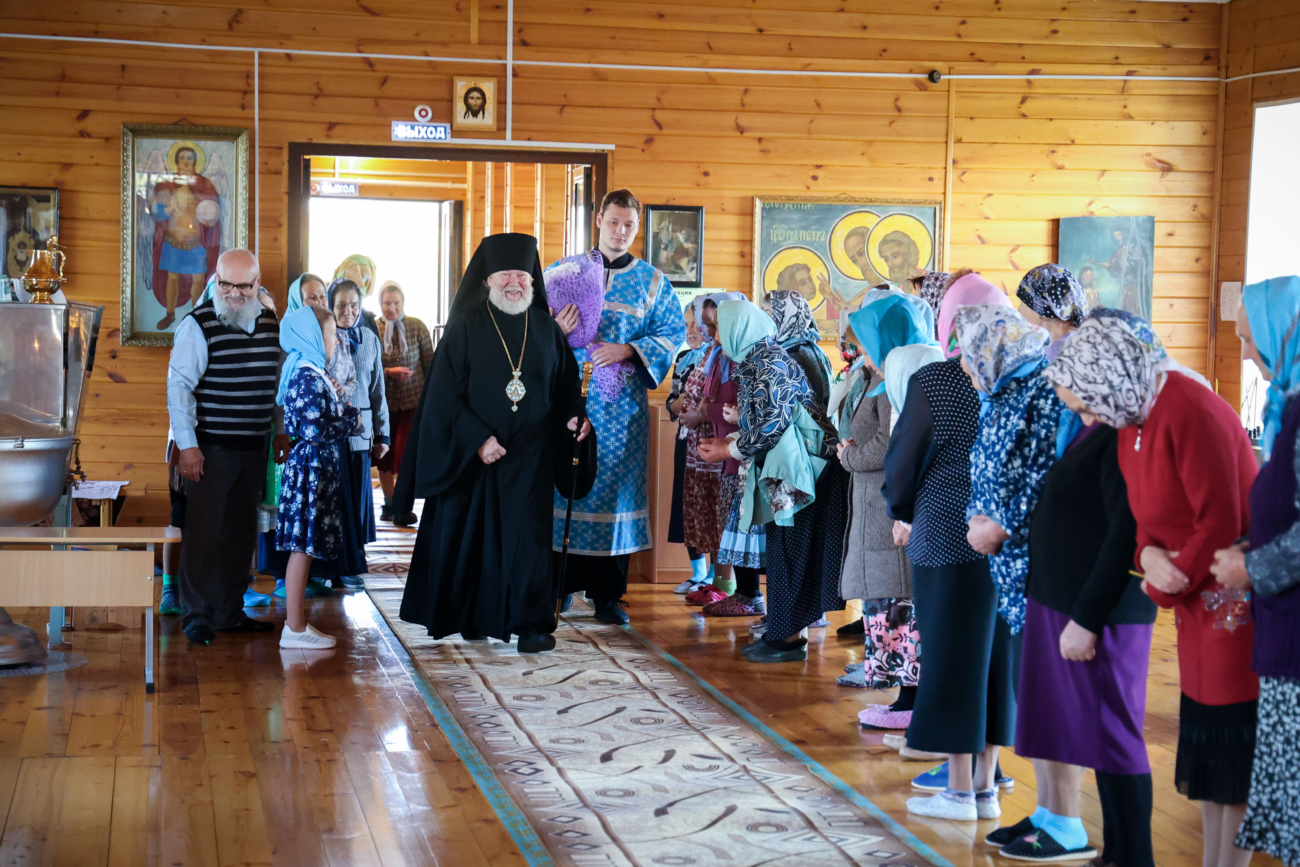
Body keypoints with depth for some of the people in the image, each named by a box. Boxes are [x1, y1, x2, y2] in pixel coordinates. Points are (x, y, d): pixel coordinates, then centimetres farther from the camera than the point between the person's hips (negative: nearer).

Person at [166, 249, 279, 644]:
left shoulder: (270, 323, 8)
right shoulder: (198, 325, -10)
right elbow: (179, 385, -13)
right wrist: (187, 445, -18)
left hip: (254, 448, 6)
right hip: (211, 448, -6)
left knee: (242, 532, 12)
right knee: (204, 532, -4)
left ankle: (231, 611, 22)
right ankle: (196, 615, 5)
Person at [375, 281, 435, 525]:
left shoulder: (417, 327, -2)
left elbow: (430, 363, 2)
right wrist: (389, 372, -17)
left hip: (413, 400, -2)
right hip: (384, 401, 2)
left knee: (407, 454, -9)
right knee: (385, 453, 11)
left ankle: (402, 506, -3)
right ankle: (388, 503, 25)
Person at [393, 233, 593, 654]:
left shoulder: (546, 327, 7)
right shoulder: (466, 326, -2)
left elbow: (566, 386, 14)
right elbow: (444, 393, -6)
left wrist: (572, 417, -6)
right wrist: (477, 439, -14)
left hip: (530, 454, 1)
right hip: (472, 453, -1)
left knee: (529, 535, -5)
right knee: (472, 534, 5)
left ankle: (532, 624, -1)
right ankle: (474, 618, 19)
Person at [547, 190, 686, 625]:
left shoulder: (651, 280, 8)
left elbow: (674, 332, 3)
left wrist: (627, 350, -11)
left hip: (622, 399, 0)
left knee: (615, 486, 0)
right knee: (562, 484, -2)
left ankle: (607, 594, 6)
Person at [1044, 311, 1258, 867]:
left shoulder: (1191, 415, -22)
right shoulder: (1131, 421, 7)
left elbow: (1221, 524, -22)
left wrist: (1163, 590, -11)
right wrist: (1149, 555, -9)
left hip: (1237, 602, -9)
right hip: (1196, 600, 9)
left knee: (1234, 751, -2)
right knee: (1203, 741, 14)